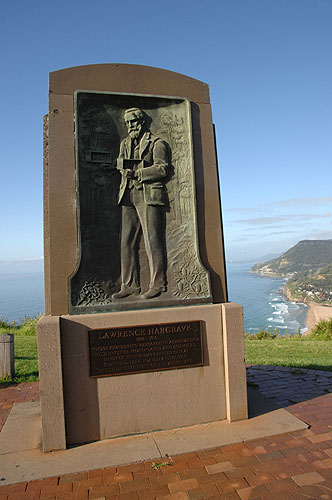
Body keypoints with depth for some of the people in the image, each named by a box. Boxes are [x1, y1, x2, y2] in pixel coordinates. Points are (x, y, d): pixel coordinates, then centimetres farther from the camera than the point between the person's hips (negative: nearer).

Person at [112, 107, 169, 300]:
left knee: (152, 240, -8)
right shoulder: (125, 144, 23)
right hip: (128, 196, 7)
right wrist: (126, 171, 0)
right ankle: (130, 285, 9)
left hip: (148, 195, -6)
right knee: (127, 241, 3)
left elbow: (163, 168, -8)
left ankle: (158, 283, -1)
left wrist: (138, 173, -11)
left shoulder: (156, 143, 3)